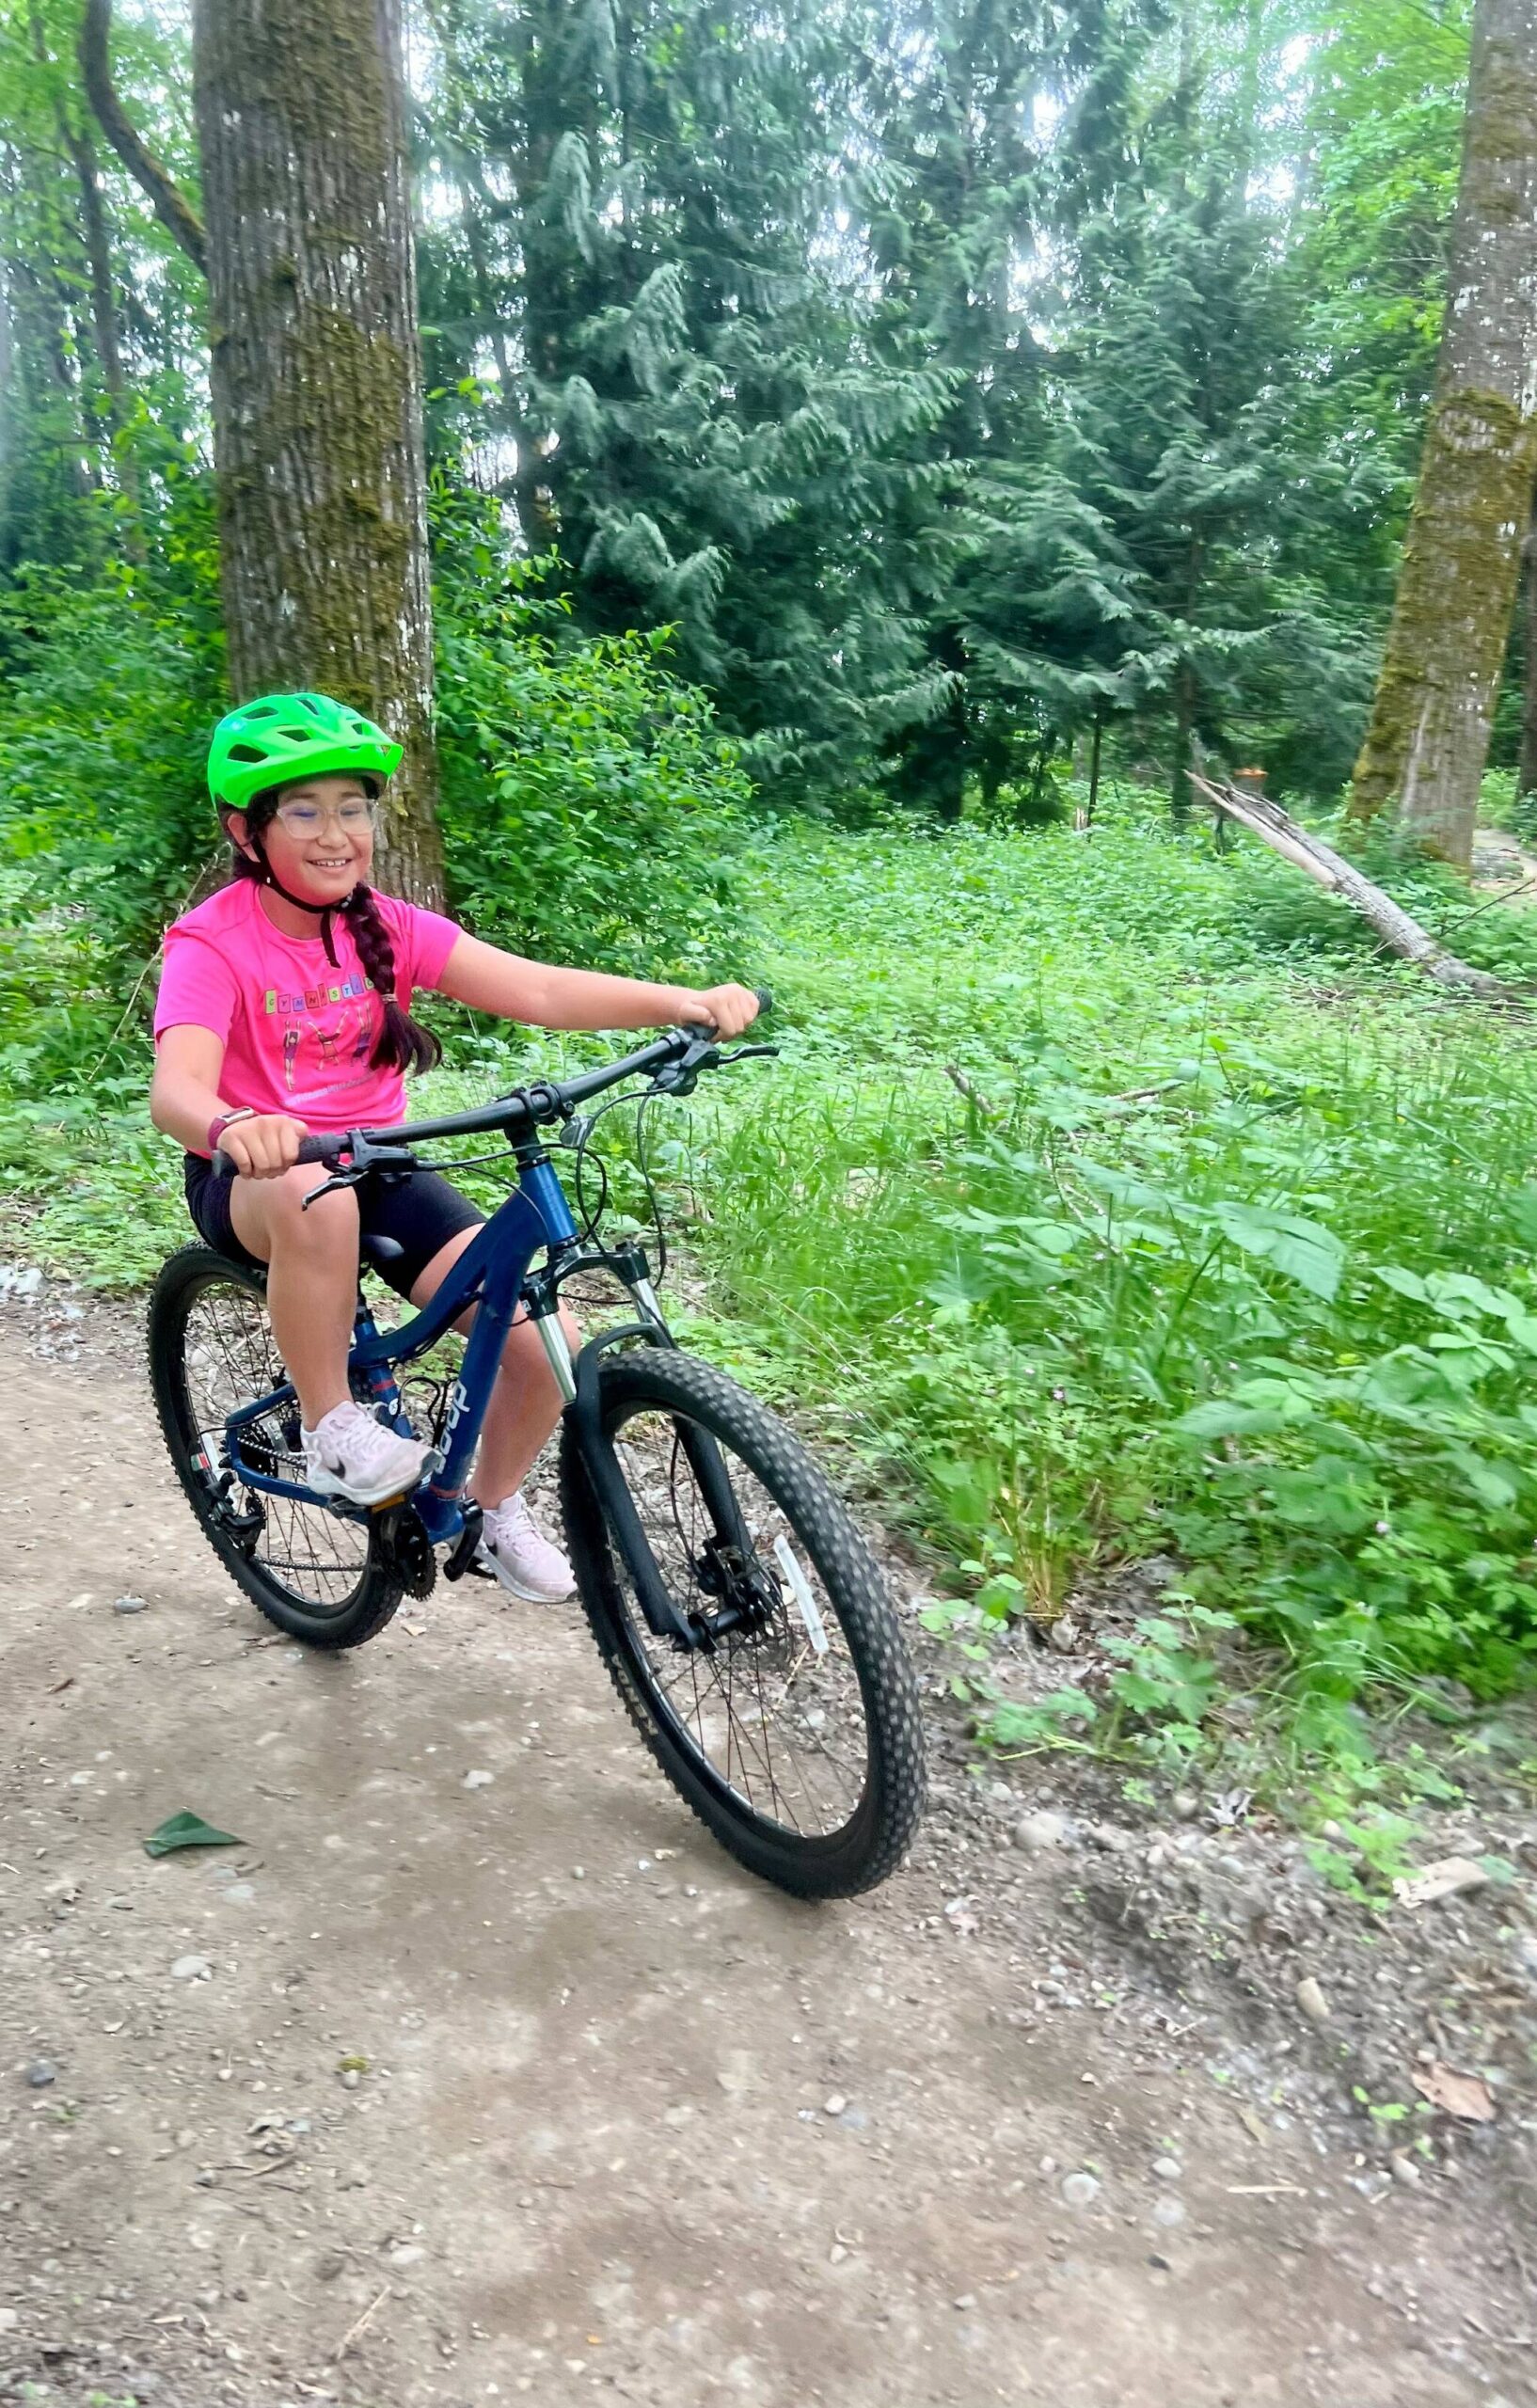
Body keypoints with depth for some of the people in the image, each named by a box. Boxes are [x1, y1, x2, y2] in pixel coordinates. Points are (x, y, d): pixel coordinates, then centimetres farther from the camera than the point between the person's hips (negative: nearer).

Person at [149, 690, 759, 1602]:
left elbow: (535, 989, -16)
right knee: (316, 1197, -42)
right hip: (253, 1180, -4)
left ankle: (498, 1504, 15)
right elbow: (177, 1087, -30)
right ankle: (329, 1425, -18)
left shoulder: (386, 928, -3)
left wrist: (682, 1002, -31)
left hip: (381, 1168, 4)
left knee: (547, 1345, -14)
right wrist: (234, 1126, -56)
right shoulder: (213, 942, -14)